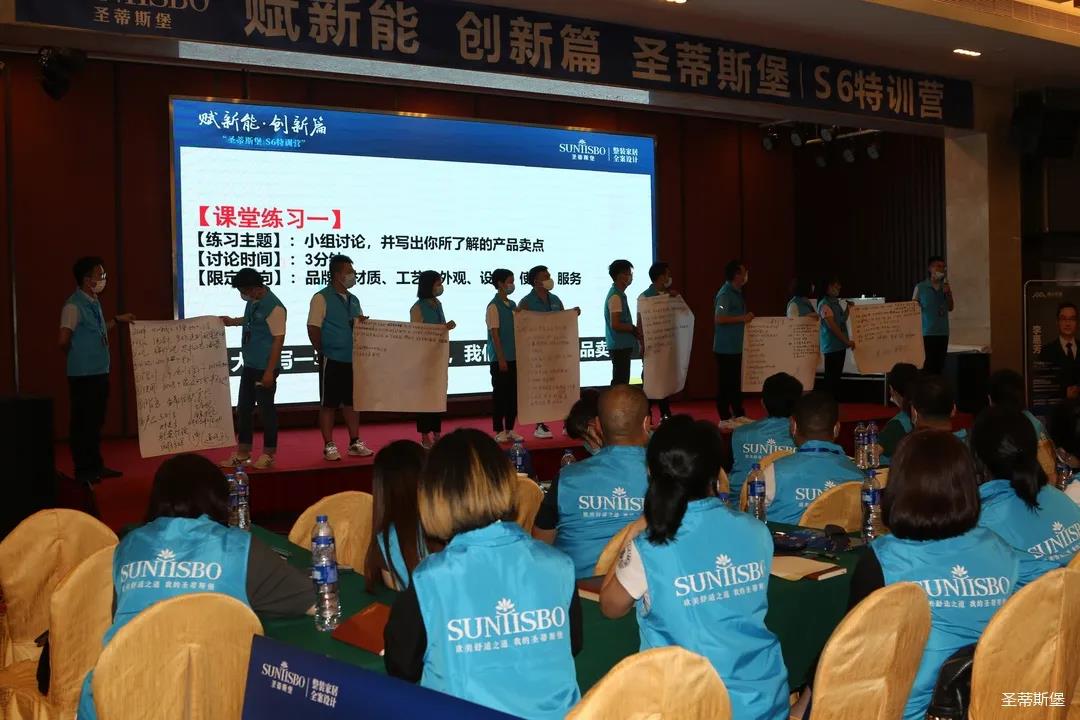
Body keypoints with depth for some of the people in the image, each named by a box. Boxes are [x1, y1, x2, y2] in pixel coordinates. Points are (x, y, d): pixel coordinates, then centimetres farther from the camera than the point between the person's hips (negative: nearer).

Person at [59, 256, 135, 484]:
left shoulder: (94, 303, 12)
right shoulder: (74, 305, -16)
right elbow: (64, 341, -17)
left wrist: (117, 320, 22)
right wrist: (78, 357, 0)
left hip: (99, 371, 9)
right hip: (83, 373, -9)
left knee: (96, 420, 16)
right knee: (82, 421, 0)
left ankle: (96, 465, 25)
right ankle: (83, 469, 8)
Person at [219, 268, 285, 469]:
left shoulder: (274, 307, -18)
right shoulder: (252, 301, 6)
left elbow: (278, 340, -18)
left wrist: (270, 371, -19)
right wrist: (233, 321, 13)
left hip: (265, 368, -8)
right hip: (249, 365, 9)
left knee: (266, 409, 2)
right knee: (243, 408, 12)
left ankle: (268, 454, 14)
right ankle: (243, 453, 23)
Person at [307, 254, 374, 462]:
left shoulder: (353, 300, 14)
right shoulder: (322, 298, -7)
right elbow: (313, 329, -11)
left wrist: (362, 322, -5)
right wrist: (324, 353, -7)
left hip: (353, 359, 6)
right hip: (332, 360, -6)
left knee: (352, 402, 12)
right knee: (328, 404, 2)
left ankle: (355, 443, 20)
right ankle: (329, 446, 8)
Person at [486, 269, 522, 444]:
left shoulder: (513, 305, 12)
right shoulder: (494, 306, -9)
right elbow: (494, 334, -13)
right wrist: (501, 358, -16)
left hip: (514, 357, 7)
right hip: (500, 359, -7)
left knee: (513, 393, 8)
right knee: (500, 393, 0)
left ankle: (510, 430, 16)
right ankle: (499, 431, 6)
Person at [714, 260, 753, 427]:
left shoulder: (736, 293, 14)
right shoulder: (725, 294, -15)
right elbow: (719, 318, -23)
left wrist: (746, 318, 11)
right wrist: (743, 318, -19)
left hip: (735, 346, 9)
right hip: (726, 347, -9)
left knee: (735, 382, 15)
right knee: (725, 382, -3)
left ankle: (738, 415, 22)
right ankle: (725, 418, 2)